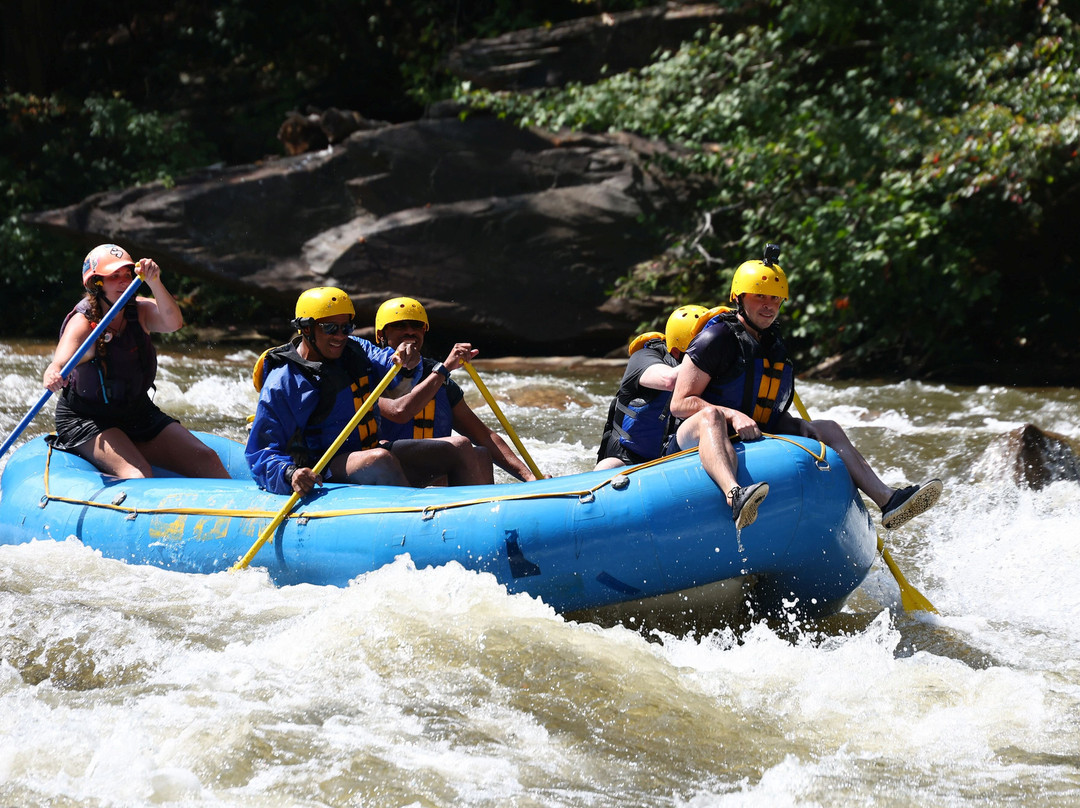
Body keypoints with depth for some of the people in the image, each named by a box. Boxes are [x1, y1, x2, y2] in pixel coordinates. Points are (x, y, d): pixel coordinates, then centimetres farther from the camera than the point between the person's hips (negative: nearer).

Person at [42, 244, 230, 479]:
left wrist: (153, 282, -41)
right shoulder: (83, 322, -18)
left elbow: (173, 323, -25)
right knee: (139, 476, -31)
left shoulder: (140, 311, -3)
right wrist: (52, 375, -61)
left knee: (207, 460, -5)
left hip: (139, 413, 6)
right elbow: (61, 361, -36)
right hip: (85, 421, -6)